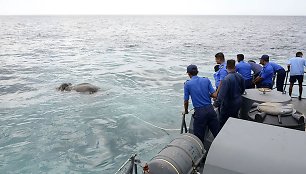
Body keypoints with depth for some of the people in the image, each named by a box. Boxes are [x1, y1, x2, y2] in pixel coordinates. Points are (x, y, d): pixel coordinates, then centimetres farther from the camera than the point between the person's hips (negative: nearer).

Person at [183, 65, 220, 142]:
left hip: (199, 112, -3)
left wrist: (186, 111, 19)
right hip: (210, 109, 4)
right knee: (217, 132, 13)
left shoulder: (187, 84, -3)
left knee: (199, 137, 8)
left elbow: (186, 101, 1)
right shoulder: (206, 80, 5)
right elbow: (214, 95, 1)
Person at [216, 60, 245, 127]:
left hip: (228, 104, -7)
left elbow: (222, 93, -25)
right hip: (238, 101, 7)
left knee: (223, 121, 5)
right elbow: (243, 89, 11)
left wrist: (218, 100, -8)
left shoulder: (226, 79, -27)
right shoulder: (240, 76, -4)